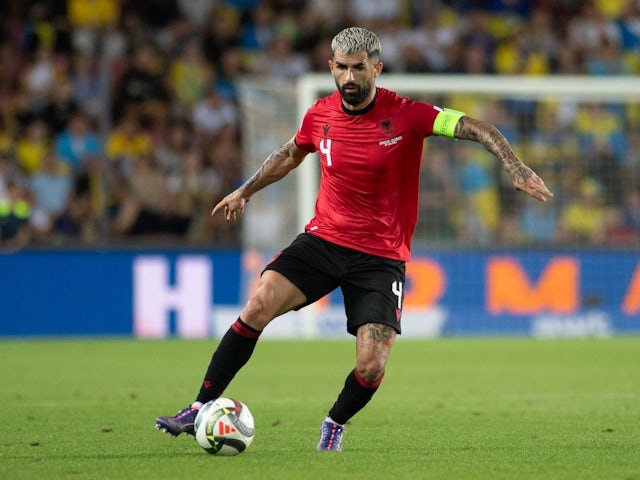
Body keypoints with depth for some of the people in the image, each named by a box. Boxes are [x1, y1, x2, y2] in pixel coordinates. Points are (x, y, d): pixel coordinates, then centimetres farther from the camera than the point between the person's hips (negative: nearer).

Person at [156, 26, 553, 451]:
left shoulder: (407, 115, -12)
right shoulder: (320, 116, 0)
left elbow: (476, 128, -16)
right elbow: (292, 154, 22)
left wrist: (514, 165, -31)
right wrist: (246, 191, 32)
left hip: (381, 256, -2)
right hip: (322, 239, 3)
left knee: (371, 368, -13)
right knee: (259, 306, -19)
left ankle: (336, 423, 21)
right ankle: (202, 409, -11)